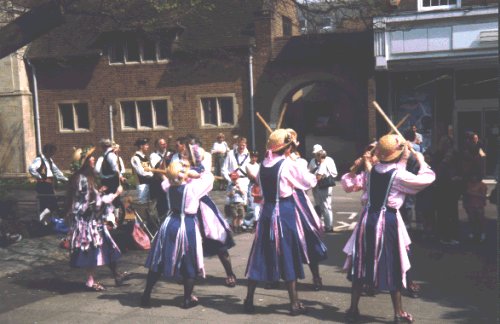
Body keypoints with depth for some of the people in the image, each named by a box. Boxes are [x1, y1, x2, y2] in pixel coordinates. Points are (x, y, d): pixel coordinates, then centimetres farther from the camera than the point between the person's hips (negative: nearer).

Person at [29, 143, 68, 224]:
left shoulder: (50, 160, 17)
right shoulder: (39, 159, -12)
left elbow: (56, 171, 25)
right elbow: (31, 169, -28)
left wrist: (65, 179, 20)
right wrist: (41, 178, -21)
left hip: (50, 187, 9)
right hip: (43, 186, -9)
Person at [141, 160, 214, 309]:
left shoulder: (169, 186, -2)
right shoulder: (193, 187, -15)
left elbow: (168, 180, 21)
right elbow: (209, 176, -2)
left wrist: (189, 175, 15)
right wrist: (197, 175, 15)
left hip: (169, 224, 5)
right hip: (188, 226, -4)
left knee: (159, 262, 14)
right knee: (189, 265, 10)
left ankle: (146, 296, 21)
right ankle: (188, 299, 18)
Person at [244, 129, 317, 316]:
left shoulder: (263, 164, 5)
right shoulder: (289, 165, -12)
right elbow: (310, 182, -2)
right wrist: (304, 168, 15)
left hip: (267, 211, 5)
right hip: (285, 212, -5)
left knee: (260, 255, 11)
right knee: (288, 257, 3)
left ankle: (249, 300, 17)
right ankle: (294, 304, 9)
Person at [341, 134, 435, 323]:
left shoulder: (370, 172, 4)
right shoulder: (398, 174, -11)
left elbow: (348, 185, 10)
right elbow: (427, 178, -11)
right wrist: (421, 161, 6)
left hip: (368, 219, 5)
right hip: (388, 221, -4)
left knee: (361, 264, 11)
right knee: (392, 266, 7)